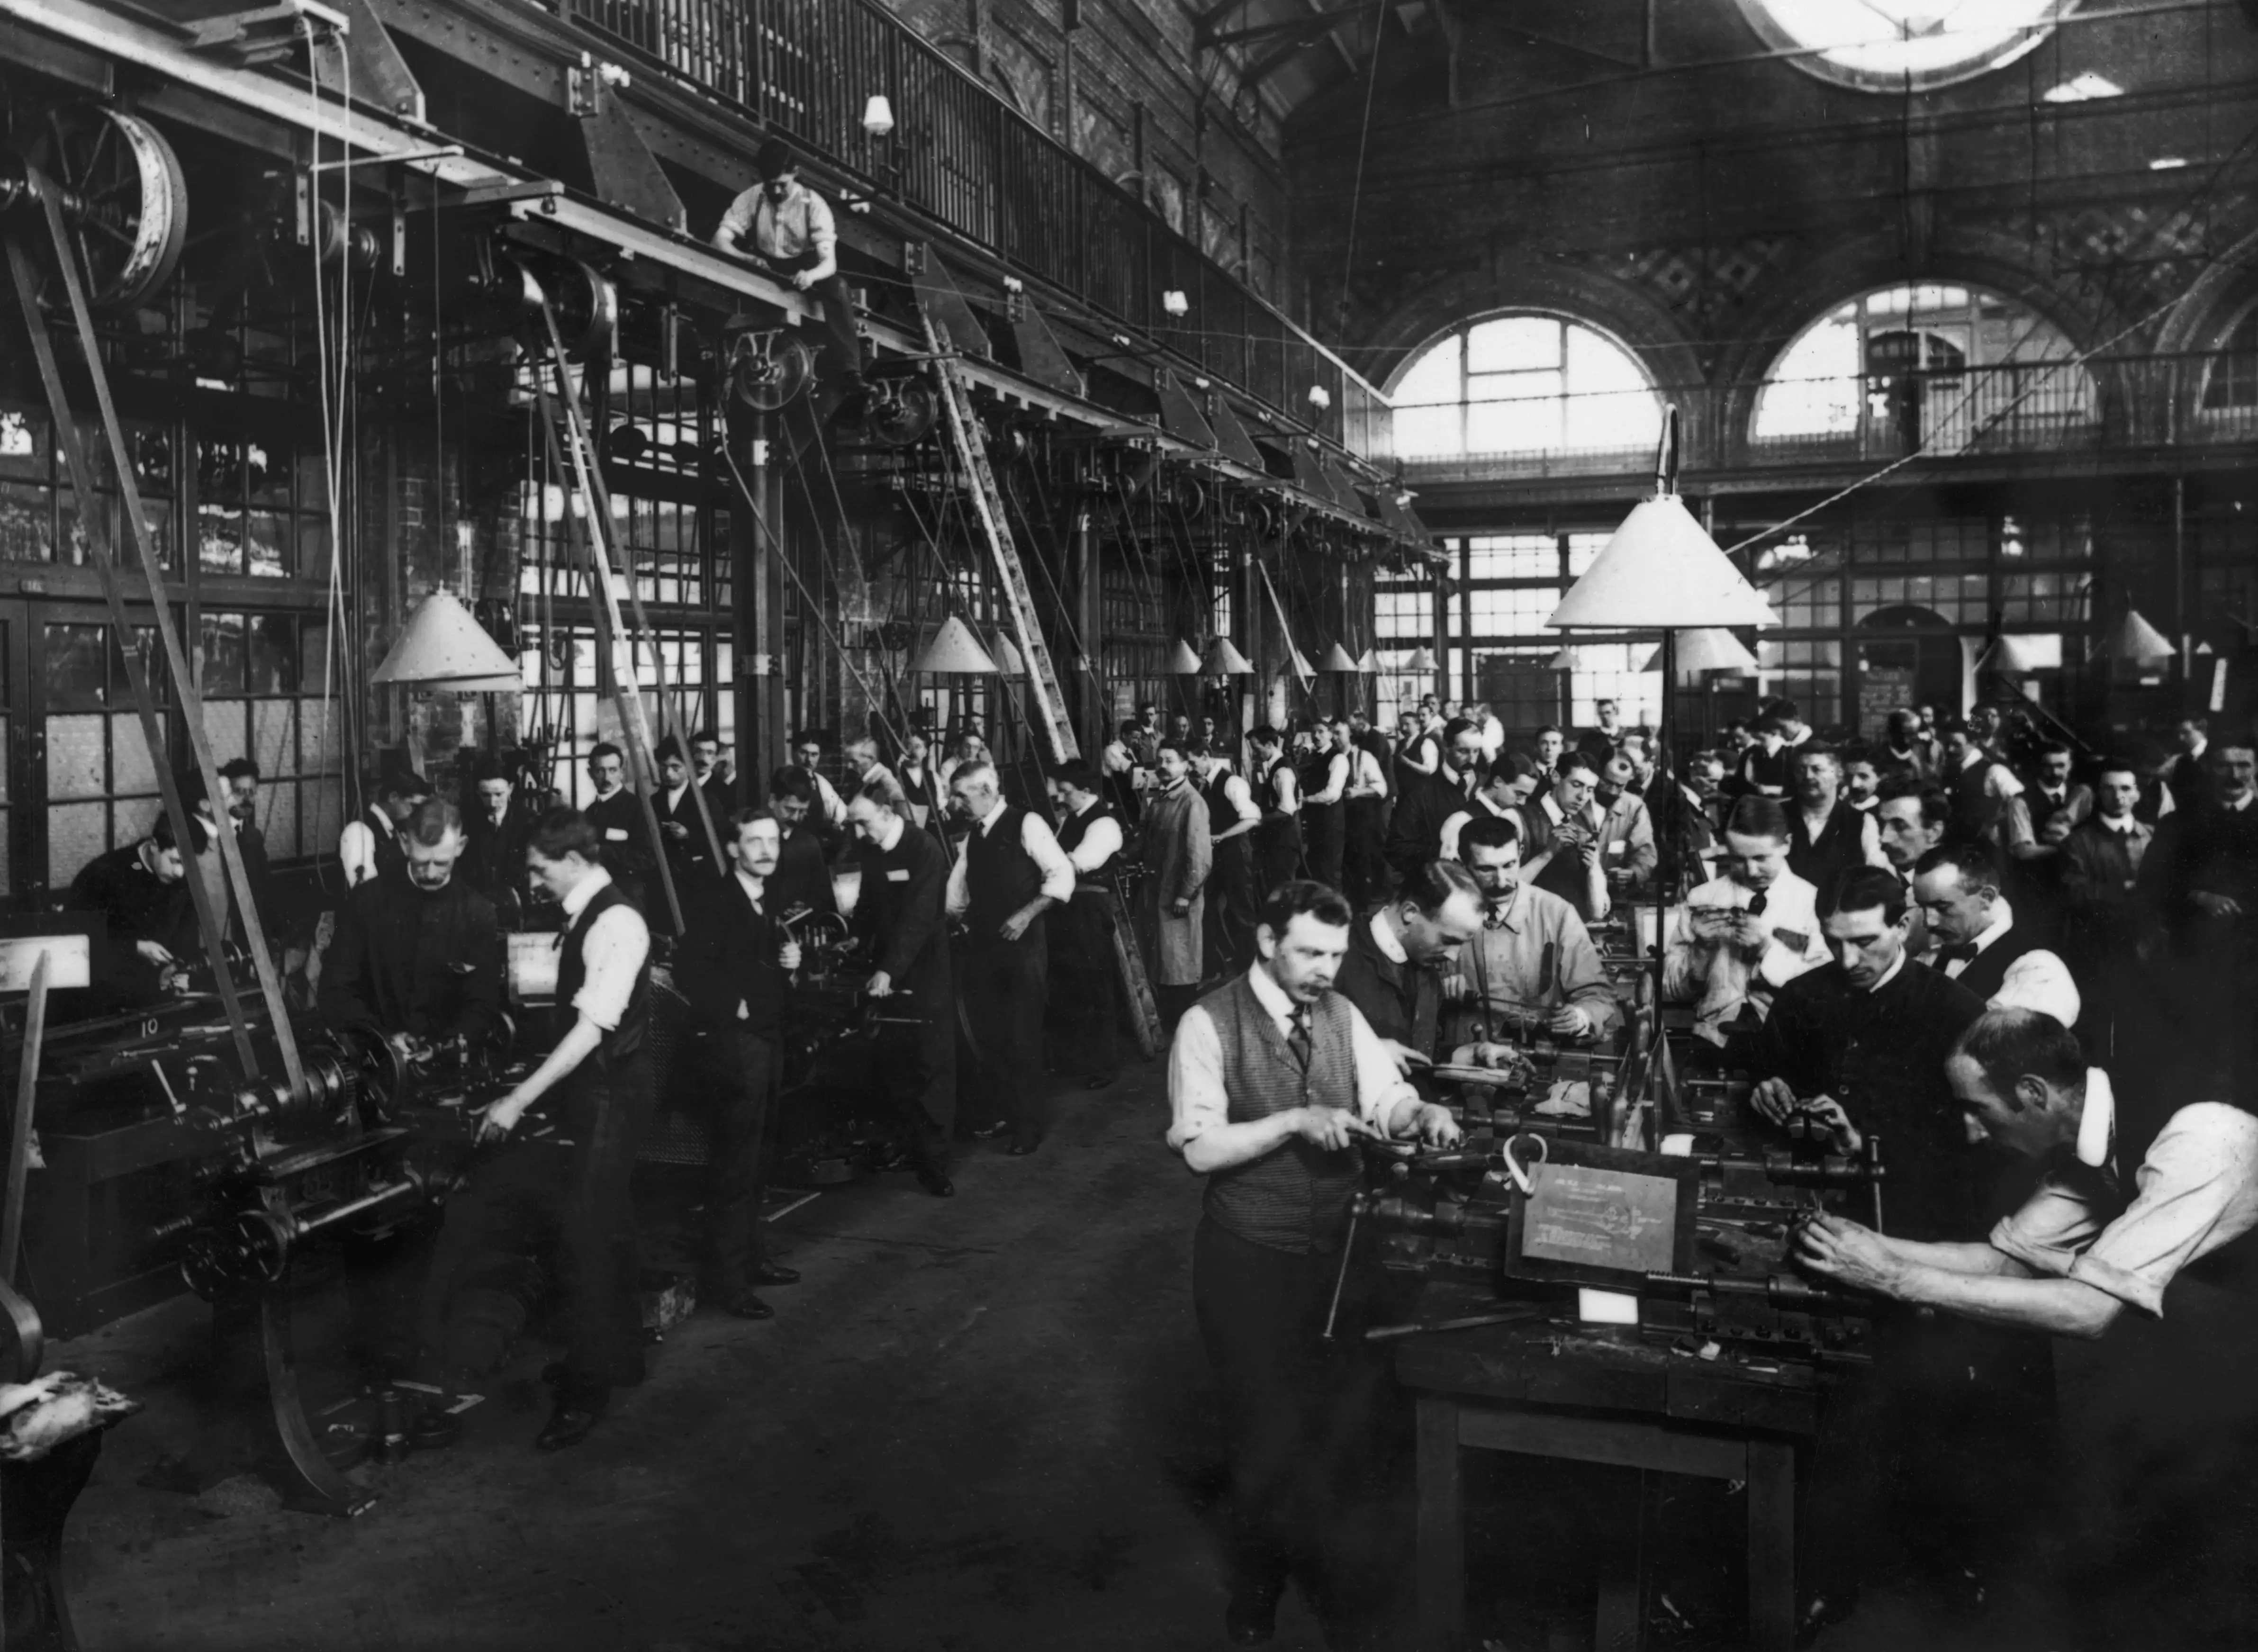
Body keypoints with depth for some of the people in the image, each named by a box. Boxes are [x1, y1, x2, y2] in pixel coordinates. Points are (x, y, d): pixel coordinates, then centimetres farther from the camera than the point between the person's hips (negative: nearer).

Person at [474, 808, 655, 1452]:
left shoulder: (615, 923, -21)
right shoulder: (587, 918, 7)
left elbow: (592, 1029, -26)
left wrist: (521, 1099, -26)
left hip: (611, 1095, -9)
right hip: (594, 1091, 9)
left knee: (584, 1239, -4)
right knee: (606, 1228, 19)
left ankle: (585, 1392, 6)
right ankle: (620, 1356, 35)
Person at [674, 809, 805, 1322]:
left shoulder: (764, 903, 14)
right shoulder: (715, 902, -14)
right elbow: (690, 968, -24)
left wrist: (788, 960, 3)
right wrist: (734, 1006, -18)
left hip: (767, 1043, 9)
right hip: (736, 1044, -9)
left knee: (755, 1161, 17)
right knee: (734, 1166, -5)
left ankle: (749, 1257, 29)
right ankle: (724, 1278, 3)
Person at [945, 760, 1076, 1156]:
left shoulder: (1026, 824, -7)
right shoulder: (972, 836, 15)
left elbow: (1062, 875, -13)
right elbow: (957, 892, 20)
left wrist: (1026, 914, -18)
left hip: (1021, 945, -6)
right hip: (981, 945, 7)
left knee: (1021, 1038, -2)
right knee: (987, 1035, 10)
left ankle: (1029, 1126, 9)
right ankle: (999, 1113, 25)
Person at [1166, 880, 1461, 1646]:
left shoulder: (1341, 1014, 0)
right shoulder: (1209, 1024, -16)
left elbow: (1387, 1099, -2)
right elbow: (1200, 1148, -20)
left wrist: (1421, 1114, -23)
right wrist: (1295, 1121, -27)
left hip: (1341, 1241, 4)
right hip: (1250, 1258, -4)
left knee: (1349, 1402, 12)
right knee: (1265, 1419, 10)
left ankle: (1310, 1540, 40)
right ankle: (1259, 1570, 38)